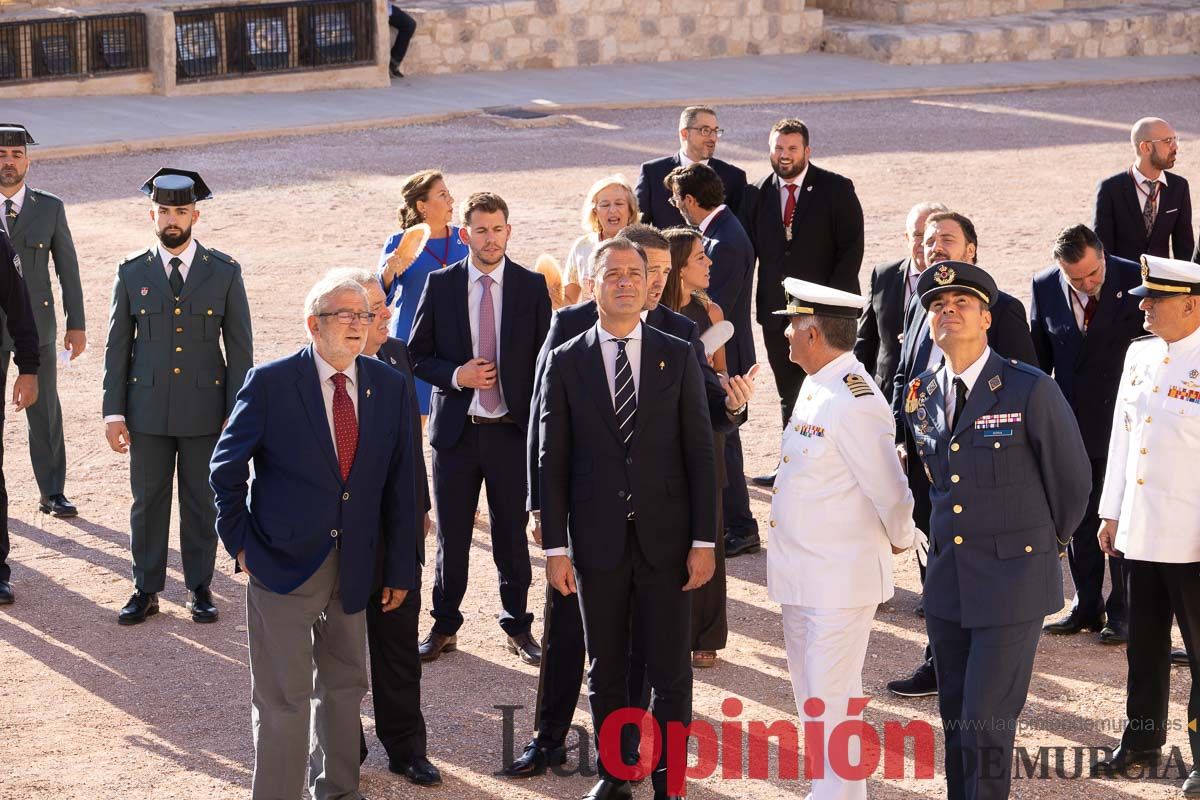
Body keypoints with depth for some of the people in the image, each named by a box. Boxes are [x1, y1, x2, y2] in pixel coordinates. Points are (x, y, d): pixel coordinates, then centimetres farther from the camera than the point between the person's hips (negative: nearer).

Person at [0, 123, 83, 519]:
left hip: (37, 326, 1)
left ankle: (53, 493, 14)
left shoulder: (50, 208, 2)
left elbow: (68, 268, 4)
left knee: (45, 412, 5)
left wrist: (76, 324, 1)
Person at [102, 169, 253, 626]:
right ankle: (146, 591, 16)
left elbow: (239, 347, 1)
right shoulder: (132, 272, 2)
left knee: (201, 503, 7)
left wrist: (237, 414, -4)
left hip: (205, 409, -1)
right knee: (147, 502, 6)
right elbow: (117, 346, 4)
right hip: (148, 409, 1)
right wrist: (113, 412, -1)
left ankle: (199, 588, 19)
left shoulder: (224, 272, -1)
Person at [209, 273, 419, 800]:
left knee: (345, 687, 18)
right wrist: (240, 543, -4)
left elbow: (401, 484, 6)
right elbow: (226, 468, -2)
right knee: (283, 698, -3)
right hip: (283, 561, -5)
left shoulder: (390, 387, 2)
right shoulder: (271, 383, -9)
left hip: (354, 568, 5)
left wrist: (401, 568, 6)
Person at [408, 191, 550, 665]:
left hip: (513, 430, 0)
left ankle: (517, 628, 20)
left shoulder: (532, 287, 1)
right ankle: (444, 627, 21)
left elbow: (546, 359, 4)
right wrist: (455, 375, -13)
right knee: (451, 535, 8)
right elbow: (417, 354, 5)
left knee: (513, 534, 7)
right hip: (455, 429, 0)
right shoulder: (440, 285, 1)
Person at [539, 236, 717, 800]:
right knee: (605, 670, 11)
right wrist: (555, 547, -3)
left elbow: (700, 452, 1)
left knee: (670, 672, 3)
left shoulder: (678, 356, 1)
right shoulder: (566, 361, 1)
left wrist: (704, 541, -4)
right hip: (597, 538, 0)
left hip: (666, 540, 0)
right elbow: (552, 461, 1)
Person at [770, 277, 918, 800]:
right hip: (800, 576, 10)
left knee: (832, 706, -4)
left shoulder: (855, 403, -21)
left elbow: (889, 492, -19)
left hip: (842, 578, -10)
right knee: (811, 701, 18)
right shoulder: (814, 386, 9)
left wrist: (901, 541, -4)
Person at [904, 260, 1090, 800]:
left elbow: (1071, 481, -2)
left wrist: (1049, 541, 10)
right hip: (947, 582, 6)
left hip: (1011, 581, -6)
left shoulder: (1030, 391, -12)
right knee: (954, 719, 12)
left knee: (986, 722, -7)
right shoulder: (920, 396, 6)